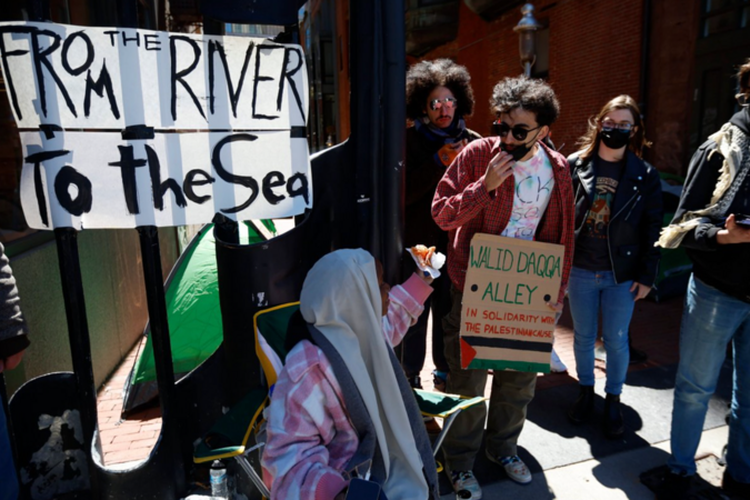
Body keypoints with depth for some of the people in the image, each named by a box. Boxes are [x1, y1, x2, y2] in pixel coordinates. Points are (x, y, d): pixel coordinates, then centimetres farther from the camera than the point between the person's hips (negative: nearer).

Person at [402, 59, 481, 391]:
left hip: (456, 244, 3)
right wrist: (438, 164, -18)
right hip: (417, 244, -2)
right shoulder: (410, 140, -3)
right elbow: (403, 192, -14)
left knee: (450, 313, 14)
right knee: (414, 314, 7)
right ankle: (410, 377, 25)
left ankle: (445, 373, 33)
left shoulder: (473, 142, 6)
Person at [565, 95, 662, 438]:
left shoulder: (645, 176, -3)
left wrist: (647, 276, -2)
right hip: (580, 270, 1)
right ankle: (586, 393, 35)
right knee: (583, 335, 14)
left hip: (622, 274, 0)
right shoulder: (575, 165, -3)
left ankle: (613, 401, 31)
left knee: (616, 340, 9)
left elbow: (652, 230, 0)